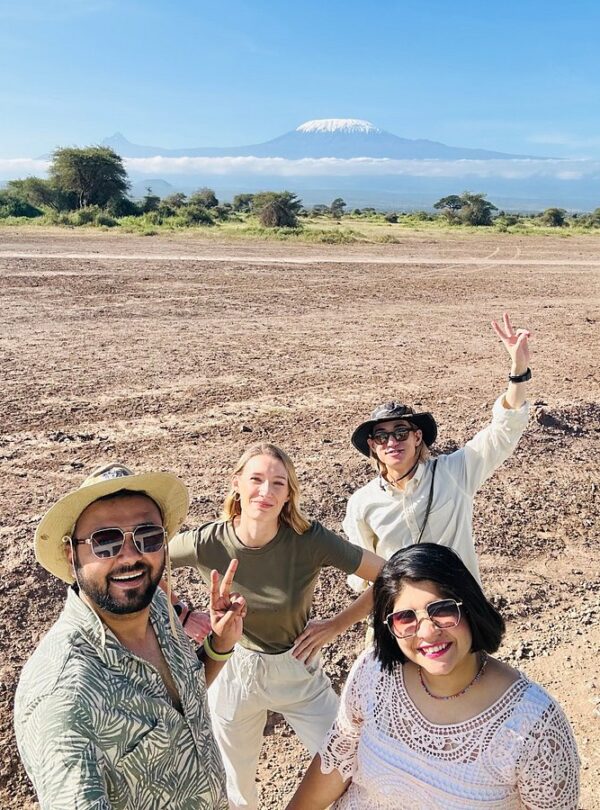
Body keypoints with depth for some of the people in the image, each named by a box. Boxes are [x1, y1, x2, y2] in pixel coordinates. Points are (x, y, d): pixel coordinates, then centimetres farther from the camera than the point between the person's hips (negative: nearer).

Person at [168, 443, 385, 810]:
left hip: (299, 670, 0)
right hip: (233, 672, 1)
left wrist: (336, 625, -15)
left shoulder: (310, 540, -25)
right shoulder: (207, 543, -22)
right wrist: (180, 614, -6)